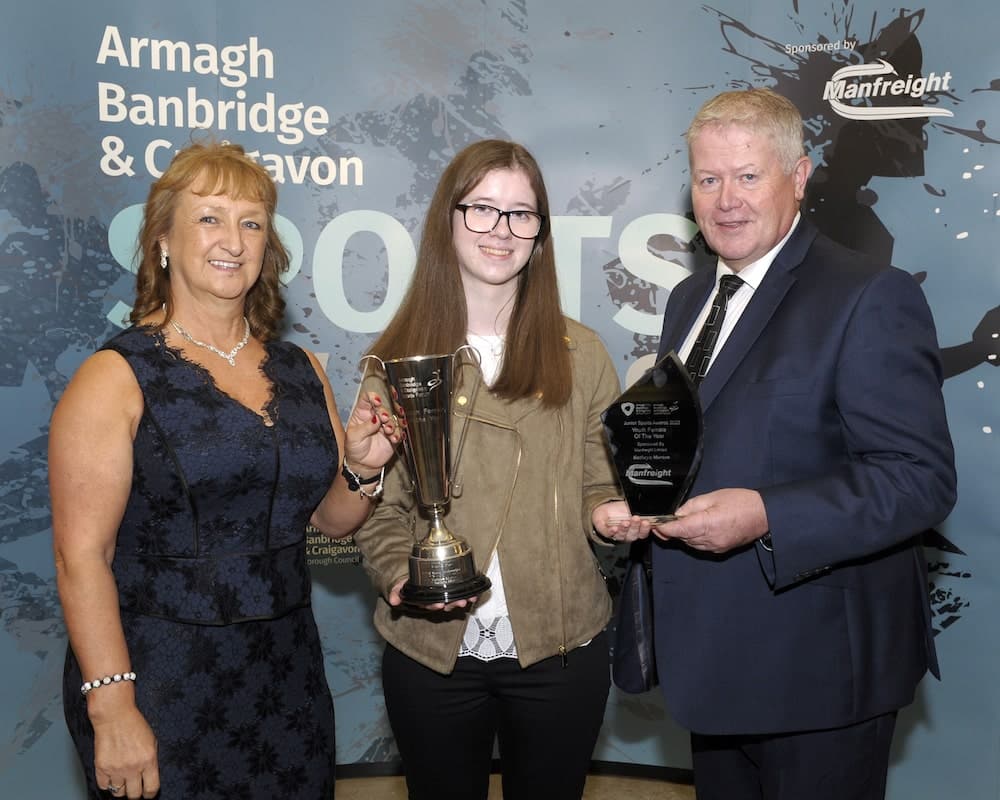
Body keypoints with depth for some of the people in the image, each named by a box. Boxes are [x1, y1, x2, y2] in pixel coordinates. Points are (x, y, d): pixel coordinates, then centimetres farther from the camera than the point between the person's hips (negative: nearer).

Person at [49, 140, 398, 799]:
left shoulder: (301, 371, 6)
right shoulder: (116, 379, -10)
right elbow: (81, 555, -14)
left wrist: (361, 469, -7)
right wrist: (111, 707, -18)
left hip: (288, 672, 5)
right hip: (162, 687, -5)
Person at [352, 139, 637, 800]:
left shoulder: (579, 353, 1)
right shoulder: (398, 356, -1)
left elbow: (601, 484, 5)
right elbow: (379, 505, 2)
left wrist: (609, 512, -16)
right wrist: (399, 572, -16)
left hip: (559, 645, 1)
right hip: (430, 648, 0)